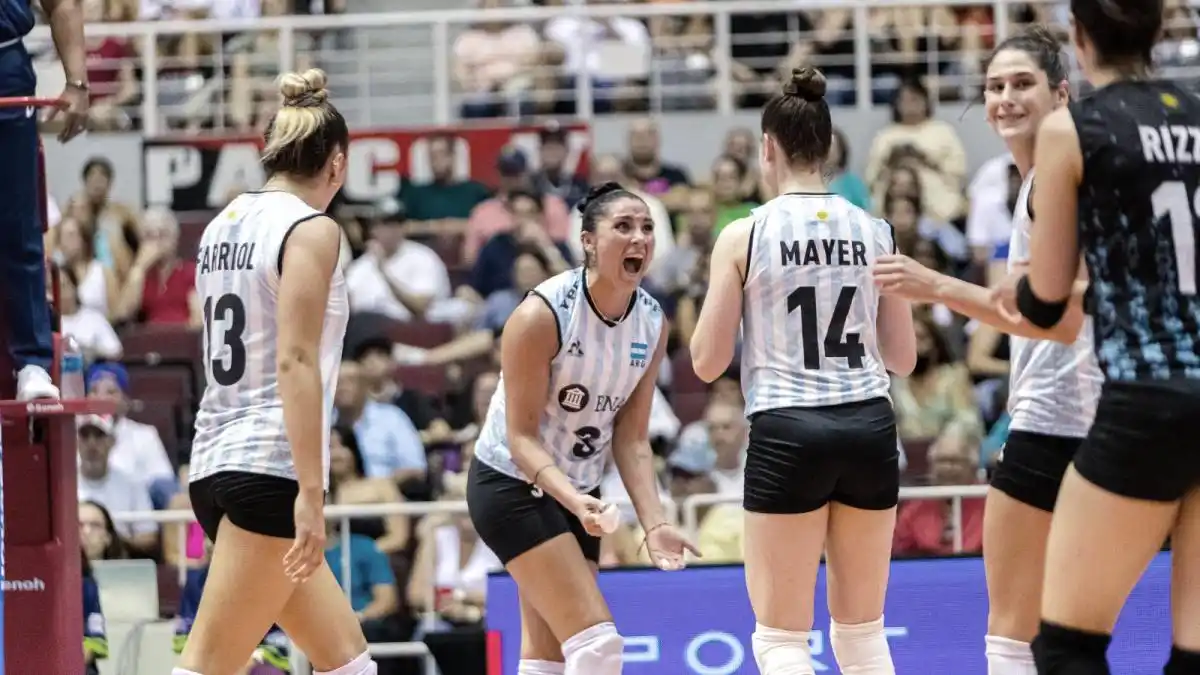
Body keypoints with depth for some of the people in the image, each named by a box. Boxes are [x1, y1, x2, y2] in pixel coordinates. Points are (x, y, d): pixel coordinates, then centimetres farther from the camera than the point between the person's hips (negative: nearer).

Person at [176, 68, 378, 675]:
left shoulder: (224, 225, 15)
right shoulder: (312, 229, -9)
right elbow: (295, 361, -18)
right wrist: (310, 491, -22)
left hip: (217, 465, 9)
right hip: (271, 470, -9)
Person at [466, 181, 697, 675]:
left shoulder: (652, 323, -3)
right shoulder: (543, 314, -23)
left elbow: (631, 438, -1)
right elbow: (521, 435, -21)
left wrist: (654, 522, -13)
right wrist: (573, 500, -36)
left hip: (578, 492, 7)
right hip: (512, 485, -7)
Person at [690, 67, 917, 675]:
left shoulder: (744, 236, -5)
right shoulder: (874, 232, 4)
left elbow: (707, 362, -2)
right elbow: (903, 357, 10)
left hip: (788, 434, -4)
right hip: (868, 427, 4)